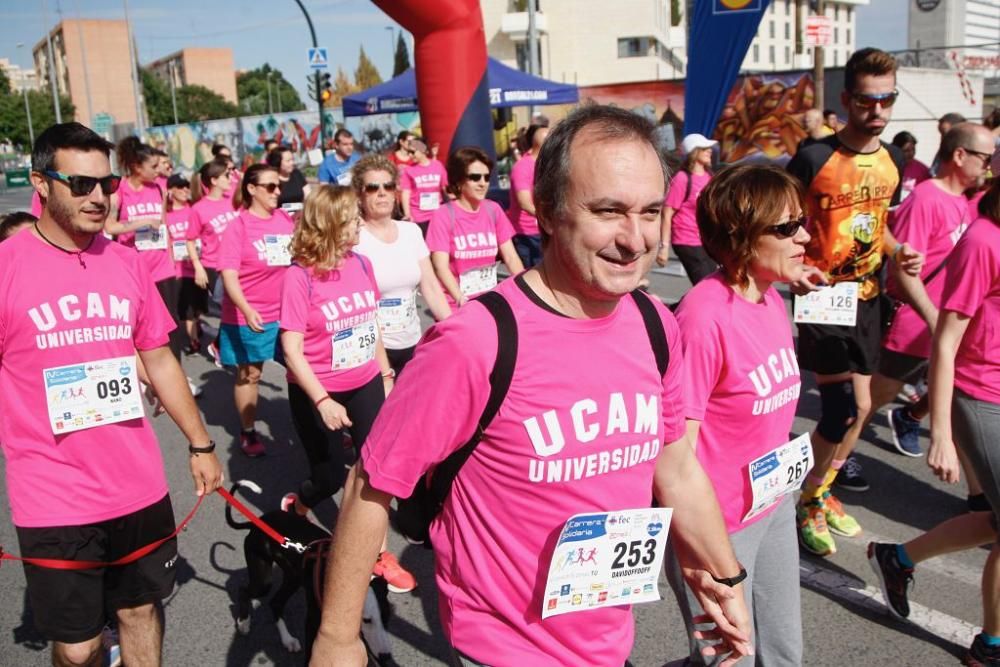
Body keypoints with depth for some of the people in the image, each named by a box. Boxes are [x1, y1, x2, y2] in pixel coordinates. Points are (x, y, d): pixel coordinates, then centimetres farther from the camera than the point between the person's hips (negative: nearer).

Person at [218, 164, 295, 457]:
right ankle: (248, 433, 26)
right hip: (249, 316, -4)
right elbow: (229, 274, -18)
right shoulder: (238, 226, -12)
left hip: (287, 312, 4)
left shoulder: (286, 219, 1)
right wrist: (246, 310, -31)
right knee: (249, 374, 10)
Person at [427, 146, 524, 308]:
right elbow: (441, 266, -17)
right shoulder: (443, 216, -9)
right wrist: (462, 300, -31)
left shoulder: (493, 210, 4)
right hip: (456, 308, -4)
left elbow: (511, 256, 3)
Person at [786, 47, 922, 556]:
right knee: (843, 410, -9)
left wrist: (900, 252, 0)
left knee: (859, 407, 13)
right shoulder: (814, 158, -13)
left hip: (866, 299, 7)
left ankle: (823, 490, 34)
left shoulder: (893, 161, 7)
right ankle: (808, 505, 14)